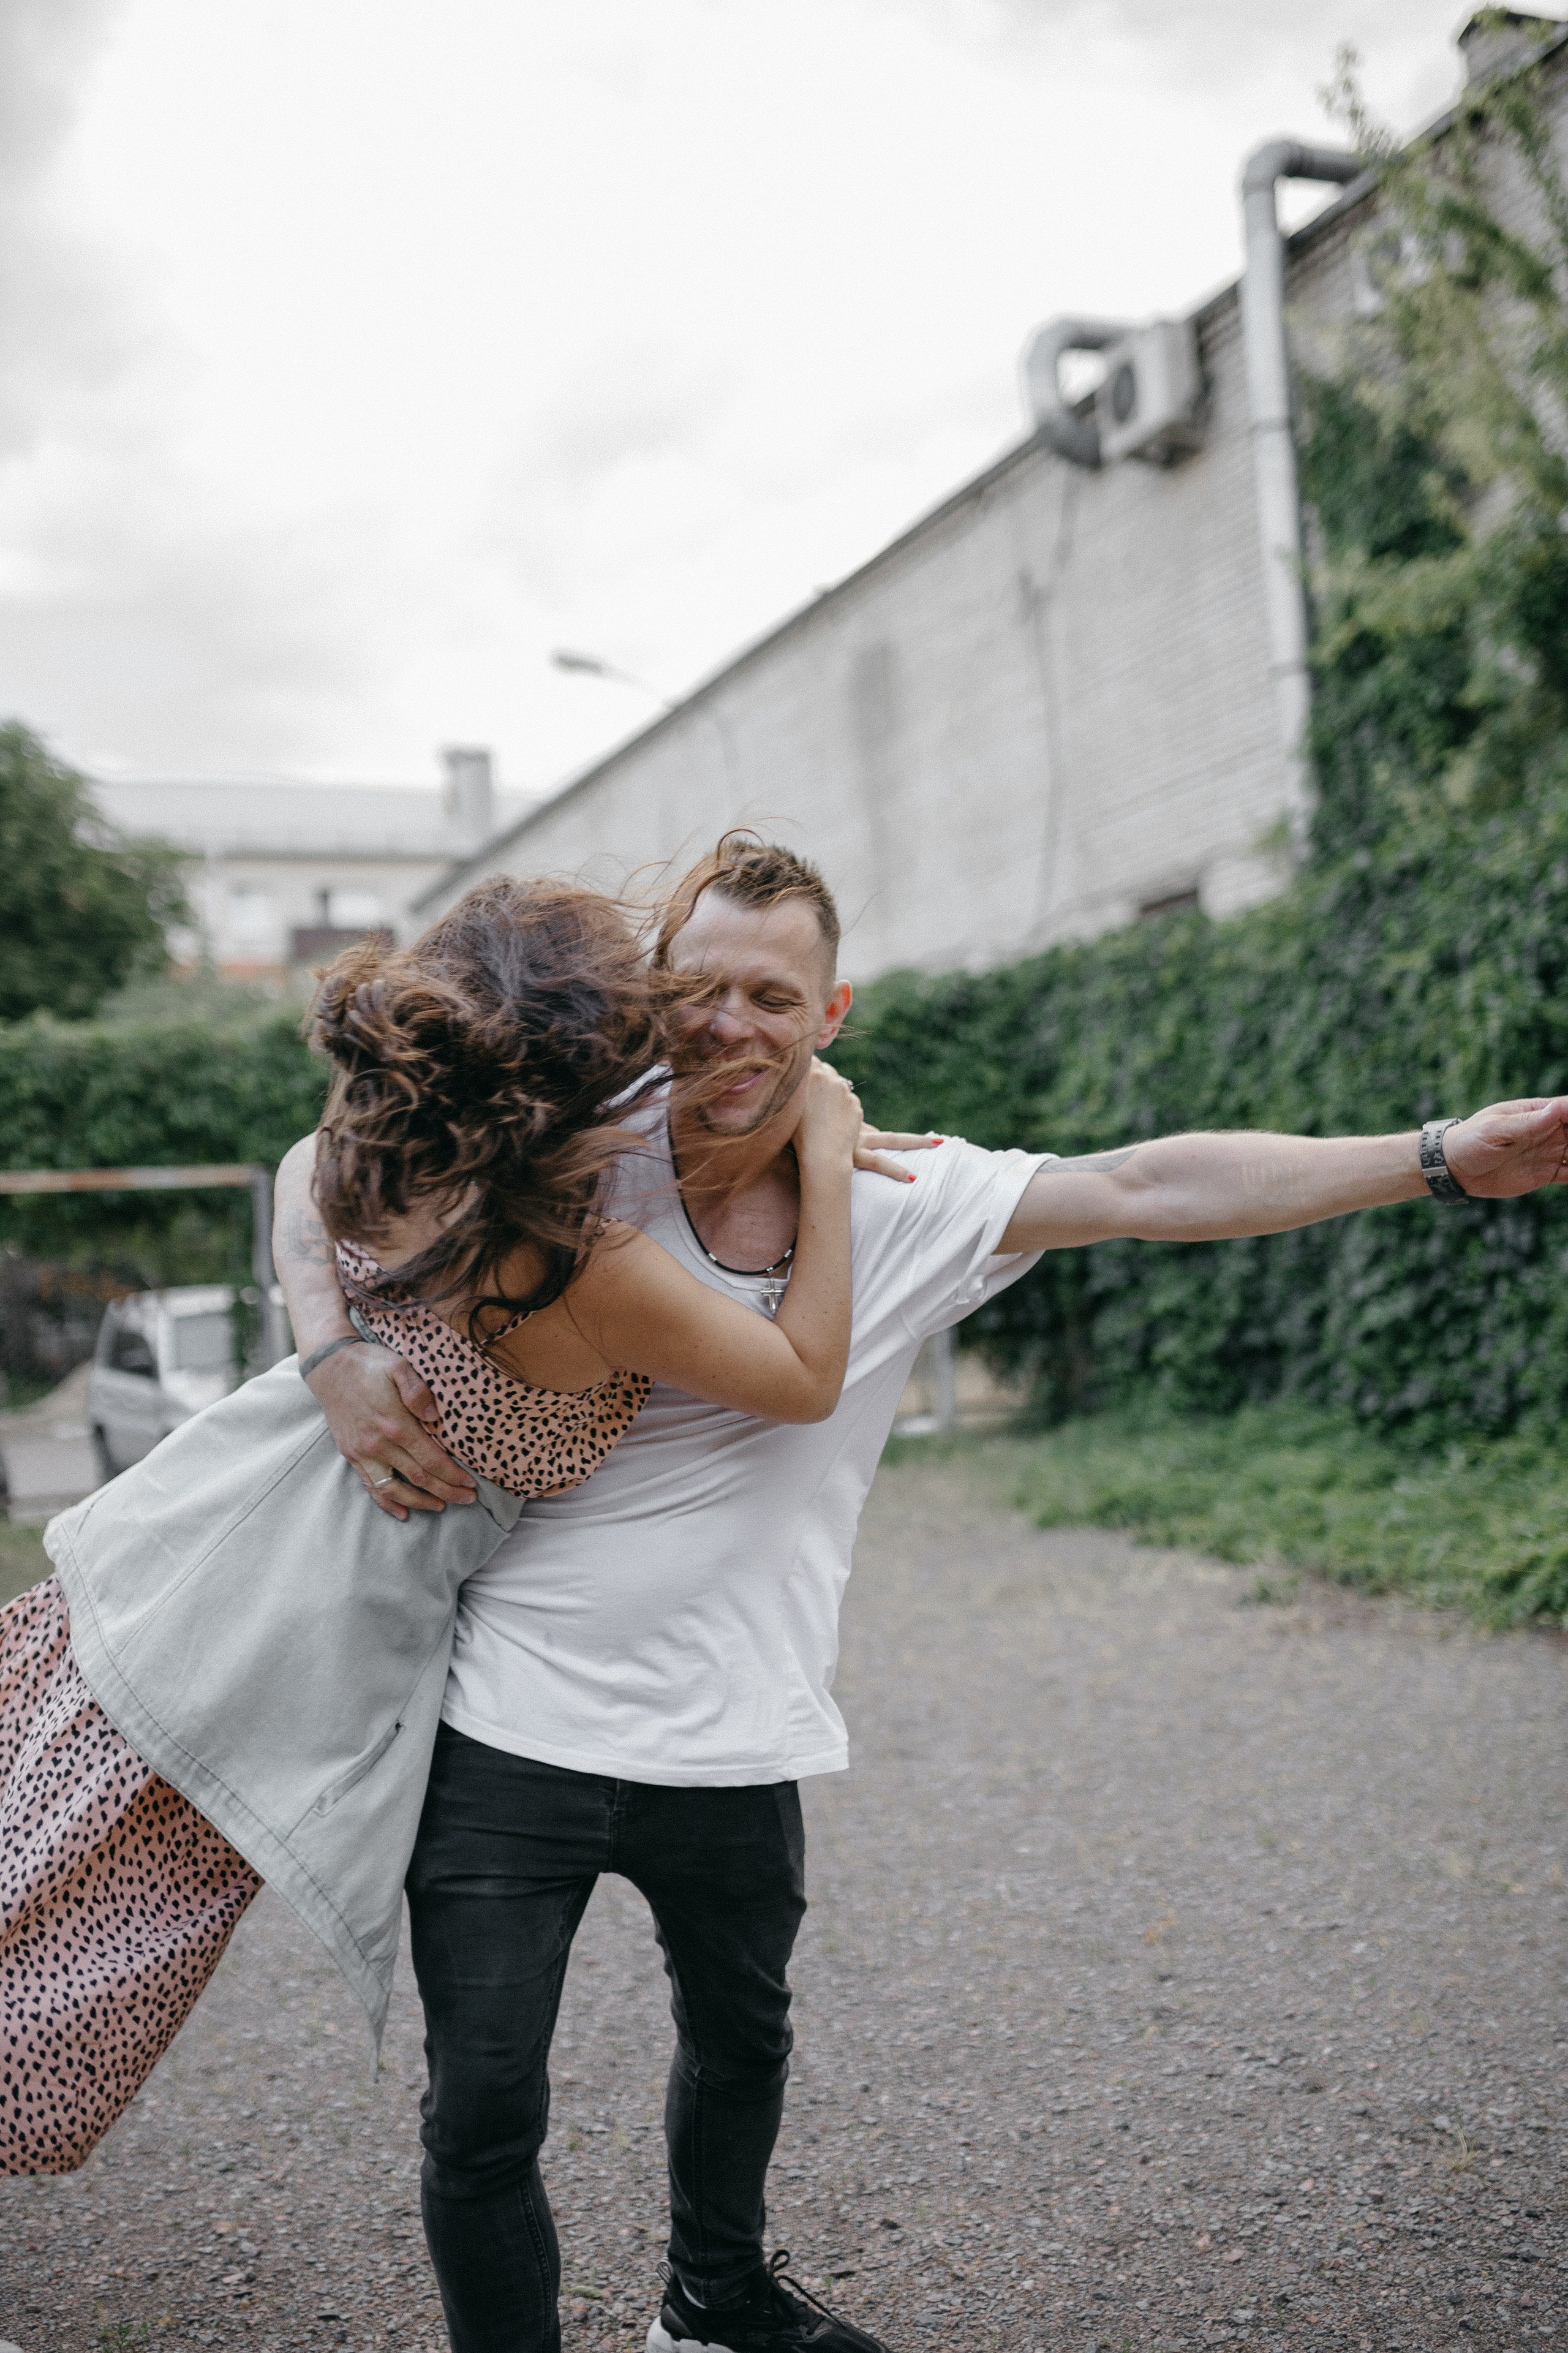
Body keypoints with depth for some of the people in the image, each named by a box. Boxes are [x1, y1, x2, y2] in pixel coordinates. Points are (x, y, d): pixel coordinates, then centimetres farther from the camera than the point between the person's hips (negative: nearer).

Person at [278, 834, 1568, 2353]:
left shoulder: (903, 1206, -5)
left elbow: (1149, 1188, -8)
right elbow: (324, 1168, 1)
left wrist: (1446, 1156, -13)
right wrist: (337, 1358, -18)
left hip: (730, 1752, 3)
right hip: (509, 1729, -3)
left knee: (741, 2041, 26)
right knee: (482, 2116, 2)